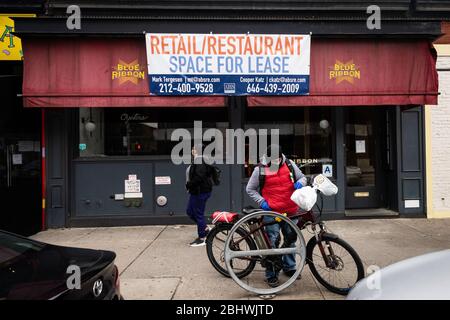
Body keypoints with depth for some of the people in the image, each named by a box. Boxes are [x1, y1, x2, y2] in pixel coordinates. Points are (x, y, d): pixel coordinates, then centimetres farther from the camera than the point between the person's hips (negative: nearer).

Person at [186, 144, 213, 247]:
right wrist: (190, 185, 8)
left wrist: (189, 184, -16)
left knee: (198, 213, -1)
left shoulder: (200, 161, -19)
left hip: (201, 191, -11)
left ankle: (201, 238, 11)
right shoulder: (197, 160, 14)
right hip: (196, 191, 11)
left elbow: (199, 177, -28)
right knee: (190, 211, 18)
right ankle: (205, 229, 27)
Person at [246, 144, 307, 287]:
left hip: (290, 211, 4)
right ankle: (271, 275, 12)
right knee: (273, 242, -3)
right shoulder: (260, 170, -6)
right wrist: (261, 202, -9)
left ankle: (289, 267, 37)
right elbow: (250, 189, 3)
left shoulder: (290, 164, 2)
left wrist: (300, 183, -9)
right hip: (271, 212, -4)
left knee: (291, 239, 17)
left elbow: (302, 177, 15)